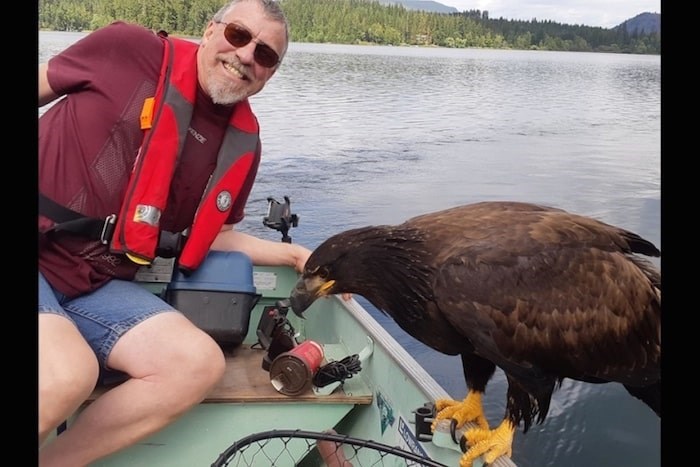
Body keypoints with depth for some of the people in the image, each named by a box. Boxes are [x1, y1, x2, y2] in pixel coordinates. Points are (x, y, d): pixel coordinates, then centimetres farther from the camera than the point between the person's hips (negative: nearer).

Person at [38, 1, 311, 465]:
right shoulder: (128, 50, -8)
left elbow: (213, 236, 14)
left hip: (96, 284, 5)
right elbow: (40, 87, 5)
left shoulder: (242, 144, 5)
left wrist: (298, 255, 6)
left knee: (200, 363, -16)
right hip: (44, 257, -5)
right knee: (68, 374, -32)